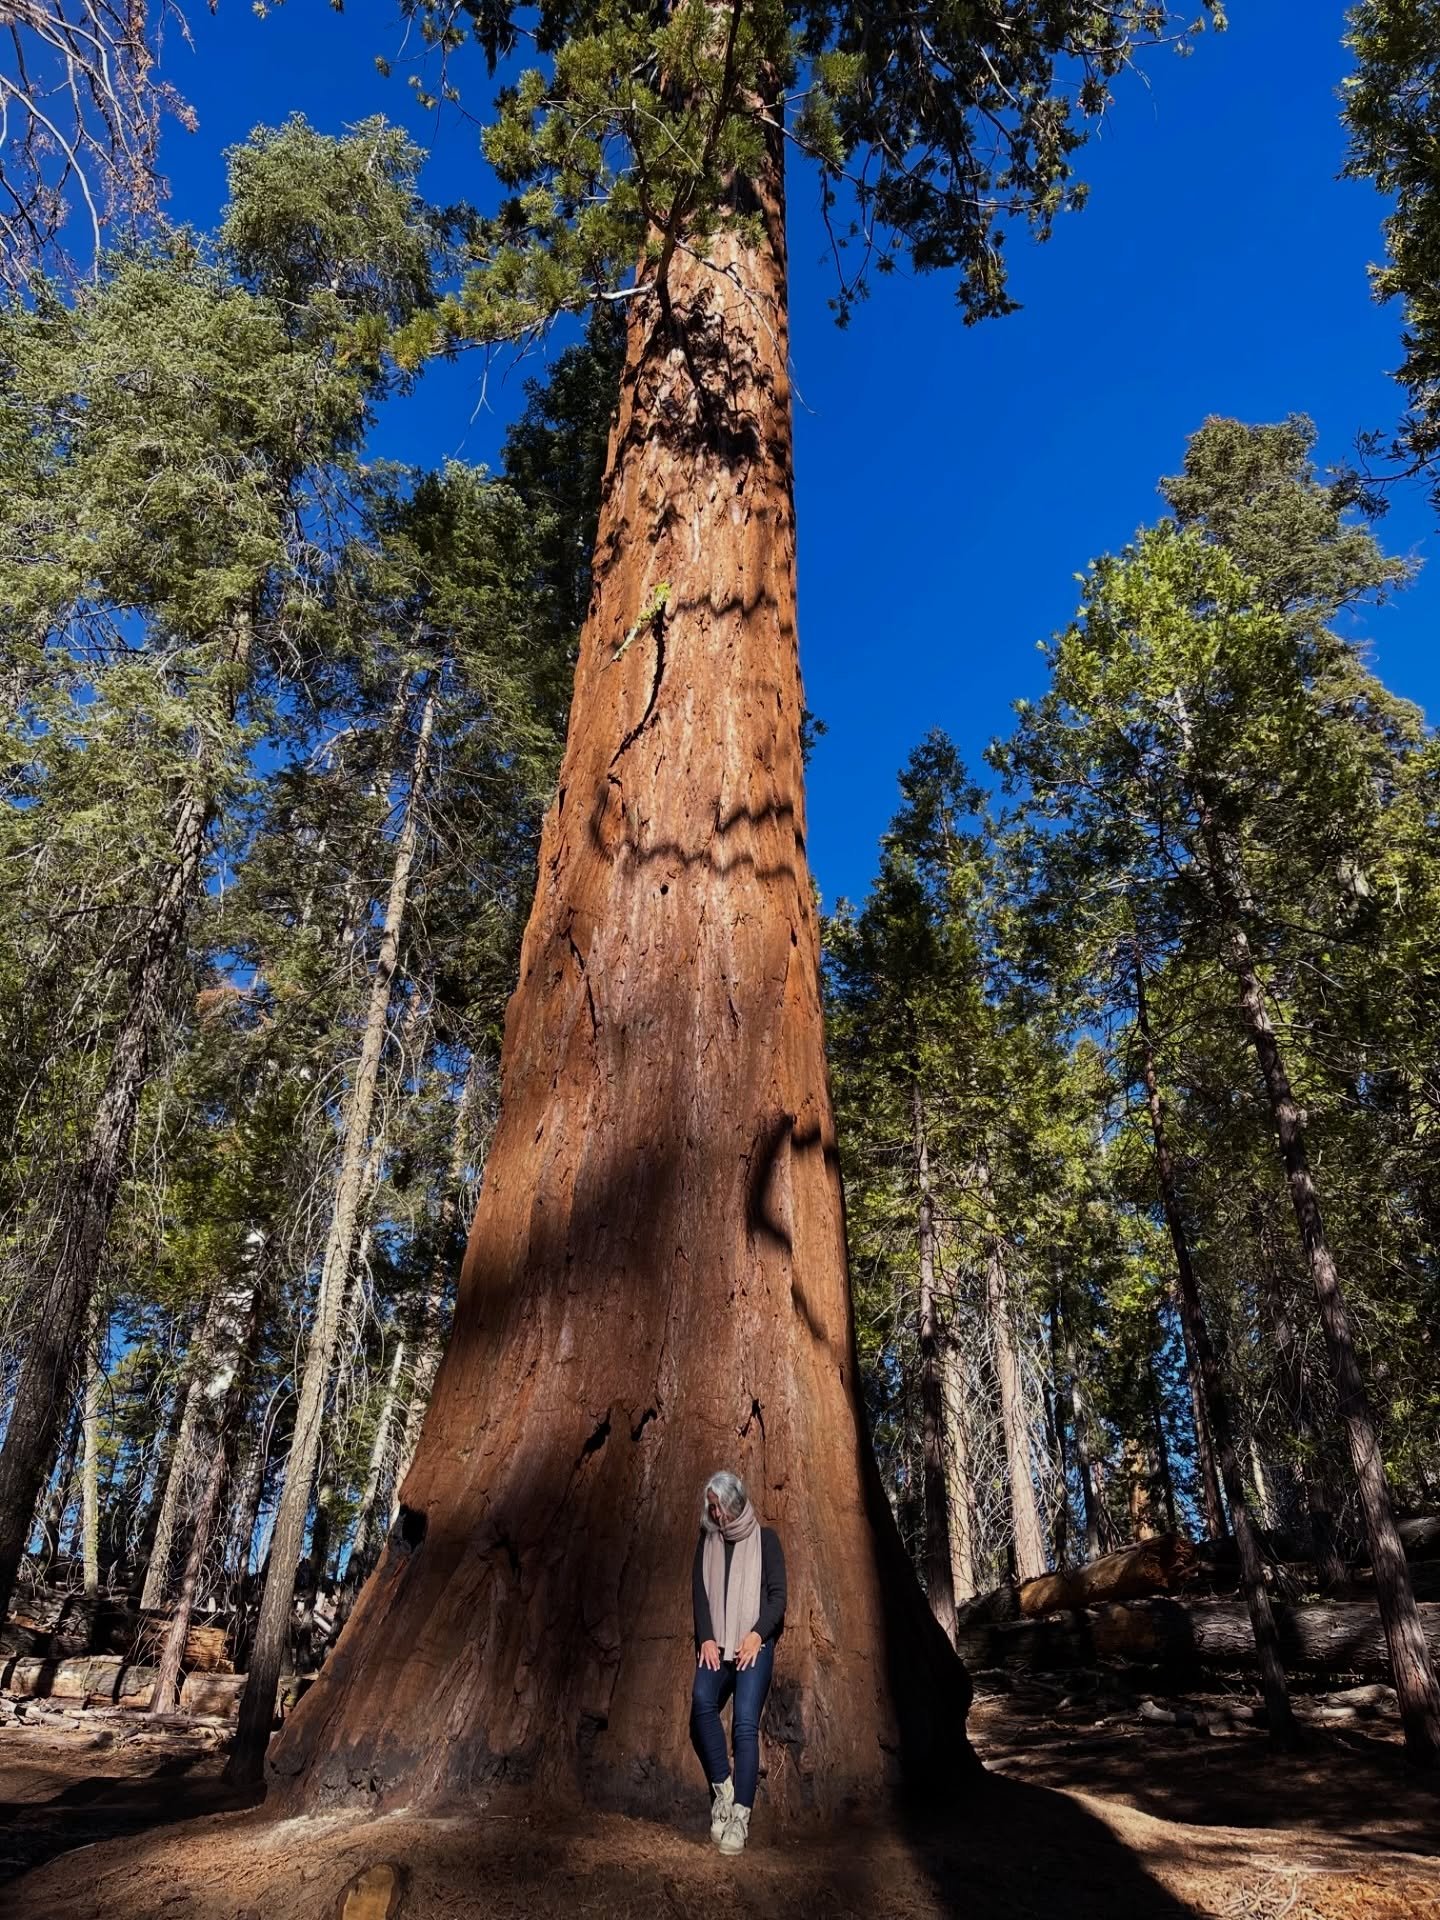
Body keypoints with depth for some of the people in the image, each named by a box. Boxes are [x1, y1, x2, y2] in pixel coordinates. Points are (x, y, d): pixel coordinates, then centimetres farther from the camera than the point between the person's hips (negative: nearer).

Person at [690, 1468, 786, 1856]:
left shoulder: (765, 1538, 4)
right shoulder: (707, 1541, 14)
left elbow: (778, 1595, 2)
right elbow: (700, 1593, 10)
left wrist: (756, 1634, -11)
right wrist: (705, 1639, -4)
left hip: (755, 1644, -2)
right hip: (716, 1644, 3)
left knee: (745, 1722, -17)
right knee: (702, 1701, -24)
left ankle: (740, 1816, -14)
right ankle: (722, 1788, -13)